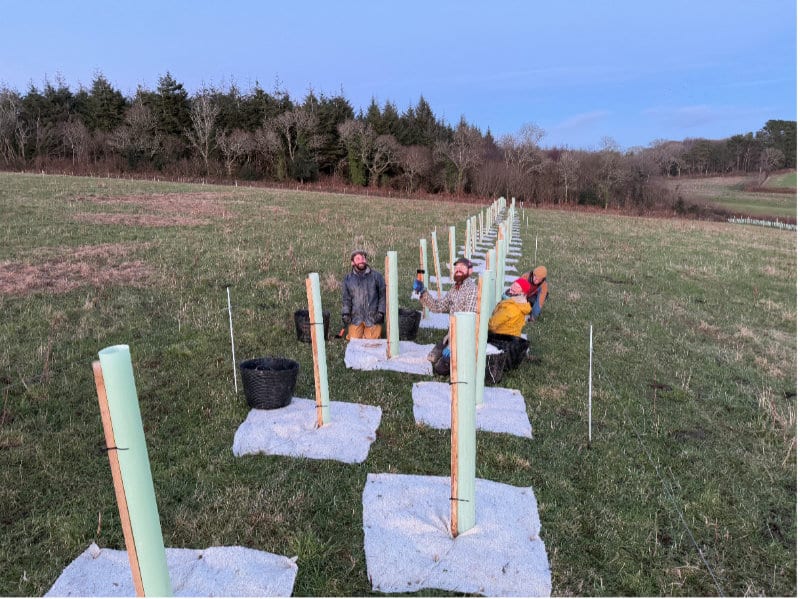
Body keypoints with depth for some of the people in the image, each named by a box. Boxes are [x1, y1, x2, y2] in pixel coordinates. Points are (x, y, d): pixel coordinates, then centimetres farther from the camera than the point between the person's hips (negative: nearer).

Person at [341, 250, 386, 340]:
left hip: (372, 317, -1)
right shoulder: (348, 278, 8)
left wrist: (381, 312, -6)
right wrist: (345, 313, -2)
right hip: (355, 317, 1)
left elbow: (383, 295, 3)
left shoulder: (376, 276, 1)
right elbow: (346, 298, 9)